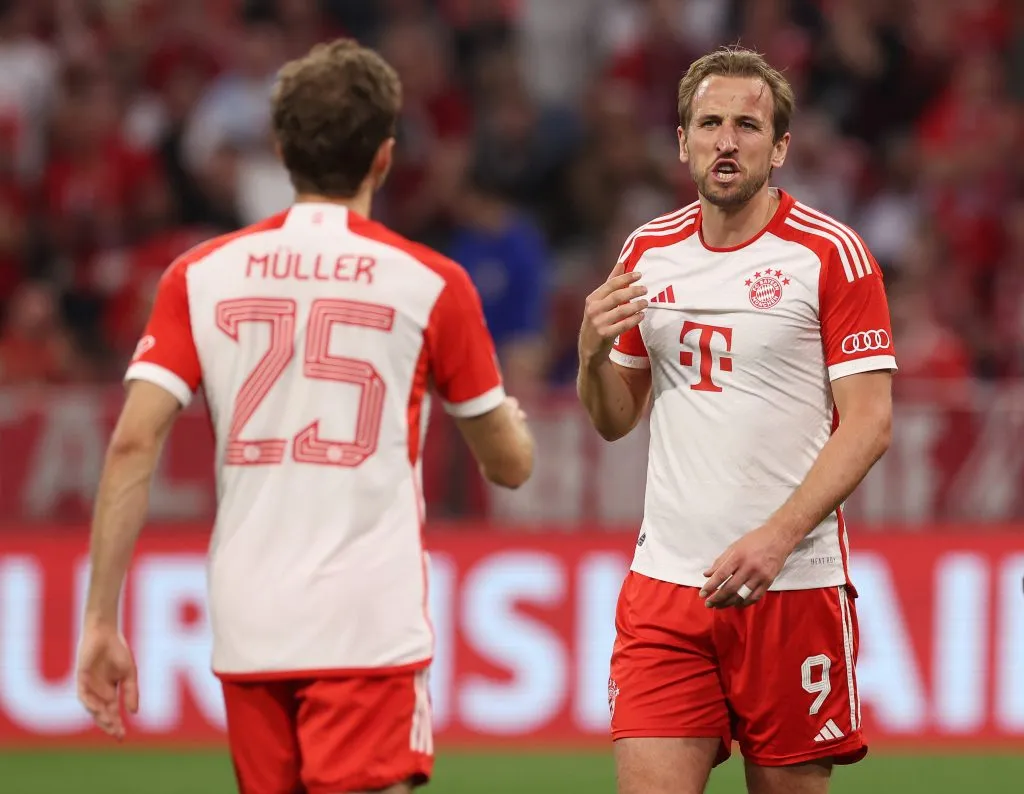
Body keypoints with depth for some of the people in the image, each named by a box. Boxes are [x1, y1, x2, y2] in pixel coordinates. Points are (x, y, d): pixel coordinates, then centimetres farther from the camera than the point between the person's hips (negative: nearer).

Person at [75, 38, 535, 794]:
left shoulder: (201, 275, 6)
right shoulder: (430, 283, -1)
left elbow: (133, 445, -2)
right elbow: (510, 464, 9)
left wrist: (102, 619, 2)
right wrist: (513, 417, 33)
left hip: (246, 628, 4)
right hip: (369, 631, -4)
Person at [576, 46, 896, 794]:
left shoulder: (831, 253, -4)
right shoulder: (648, 252, 10)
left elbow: (869, 423, -9)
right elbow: (615, 420, 18)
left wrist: (775, 539, -19)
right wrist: (594, 353, -5)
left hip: (792, 585, -3)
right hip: (666, 583, 3)